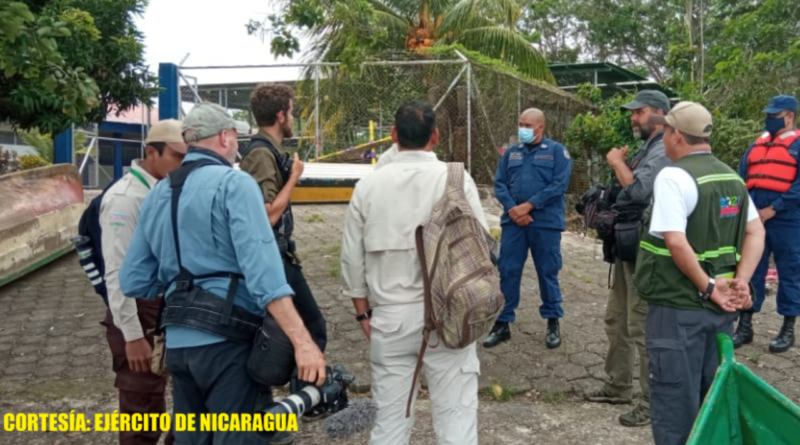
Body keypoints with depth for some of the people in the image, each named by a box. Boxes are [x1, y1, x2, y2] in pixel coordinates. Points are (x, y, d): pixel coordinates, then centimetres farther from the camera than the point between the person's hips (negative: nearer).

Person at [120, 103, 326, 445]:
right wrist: (302, 340, -24)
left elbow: (133, 282, 12)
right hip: (227, 338, -7)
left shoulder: (157, 195, 13)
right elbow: (262, 269, -20)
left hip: (178, 341, 7)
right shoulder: (234, 183, -8)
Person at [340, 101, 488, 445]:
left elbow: (352, 257, 6)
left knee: (390, 417, 12)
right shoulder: (456, 179, -6)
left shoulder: (368, 186, 1)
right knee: (455, 414, 5)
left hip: (390, 316, 3)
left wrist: (363, 312, 17)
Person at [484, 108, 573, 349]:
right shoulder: (511, 153, 13)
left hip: (545, 222, -3)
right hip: (513, 222, 3)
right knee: (508, 272, 3)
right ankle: (502, 323, 13)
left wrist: (529, 205, -15)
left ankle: (553, 322, 21)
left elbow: (559, 185, -10)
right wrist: (512, 209, -10)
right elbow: (499, 184, 7)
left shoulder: (557, 151, 1)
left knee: (548, 272, 6)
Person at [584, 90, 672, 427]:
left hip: (643, 248, -11)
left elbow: (638, 191, -26)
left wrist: (617, 162, -13)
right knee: (616, 320, 17)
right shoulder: (646, 149, 18)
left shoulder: (663, 152, -15)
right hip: (627, 244, 11)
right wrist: (620, 164, 5)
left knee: (642, 326, -6)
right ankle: (618, 386, 30)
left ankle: (653, 402, 4)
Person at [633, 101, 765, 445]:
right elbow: (756, 233, 7)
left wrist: (707, 287, -16)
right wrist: (741, 282, -2)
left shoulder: (674, 175, -15)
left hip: (678, 305, -7)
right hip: (720, 307, 8)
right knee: (711, 396, 20)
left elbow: (675, 240, -24)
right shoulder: (732, 177, 9)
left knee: (675, 397, 4)